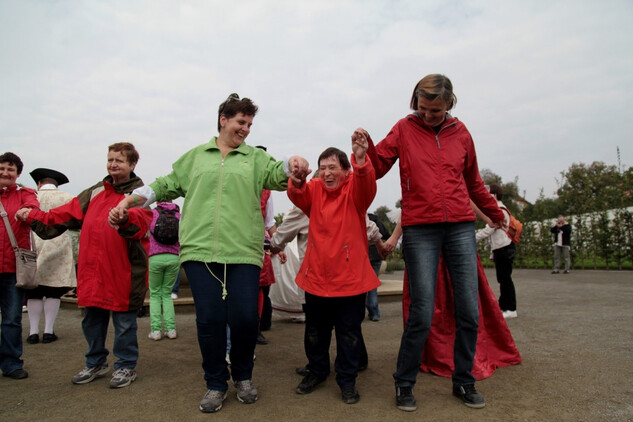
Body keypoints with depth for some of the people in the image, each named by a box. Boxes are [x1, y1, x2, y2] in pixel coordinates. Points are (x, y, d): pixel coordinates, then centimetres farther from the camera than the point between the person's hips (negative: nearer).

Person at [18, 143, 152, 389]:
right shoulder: (95, 192, 16)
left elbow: (141, 219, -25)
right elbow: (68, 213, 19)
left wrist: (125, 218, -47)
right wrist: (34, 217, 12)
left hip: (123, 270, -6)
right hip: (92, 269, 6)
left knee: (124, 320, 4)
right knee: (92, 320, 17)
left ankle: (126, 366, 21)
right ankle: (96, 363, 35)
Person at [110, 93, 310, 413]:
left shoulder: (256, 157, 14)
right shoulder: (196, 156, 16)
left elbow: (277, 174, -2)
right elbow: (167, 185, 20)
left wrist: (292, 164, -25)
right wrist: (129, 200, 11)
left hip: (244, 252, 0)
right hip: (200, 250, 1)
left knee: (245, 318, -4)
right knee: (209, 319, 1)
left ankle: (243, 376, 25)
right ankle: (216, 383, 23)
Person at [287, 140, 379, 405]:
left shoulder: (353, 189, -6)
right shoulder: (314, 189, 1)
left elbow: (366, 184, -29)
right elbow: (298, 196, -19)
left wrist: (360, 160, -51)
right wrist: (297, 181, -44)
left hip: (350, 277, -3)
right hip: (316, 276, 3)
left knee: (349, 333, 9)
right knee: (315, 332, 18)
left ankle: (347, 380, 29)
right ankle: (317, 371, 40)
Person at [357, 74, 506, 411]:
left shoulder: (460, 132, 12)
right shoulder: (404, 129, 5)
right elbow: (378, 167, 1)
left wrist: (494, 212, 33)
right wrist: (365, 147, -17)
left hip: (461, 227, 4)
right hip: (420, 228, -3)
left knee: (469, 312, 6)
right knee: (421, 315, -4)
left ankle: (464, 381, 26)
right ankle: (404, 384, 16)